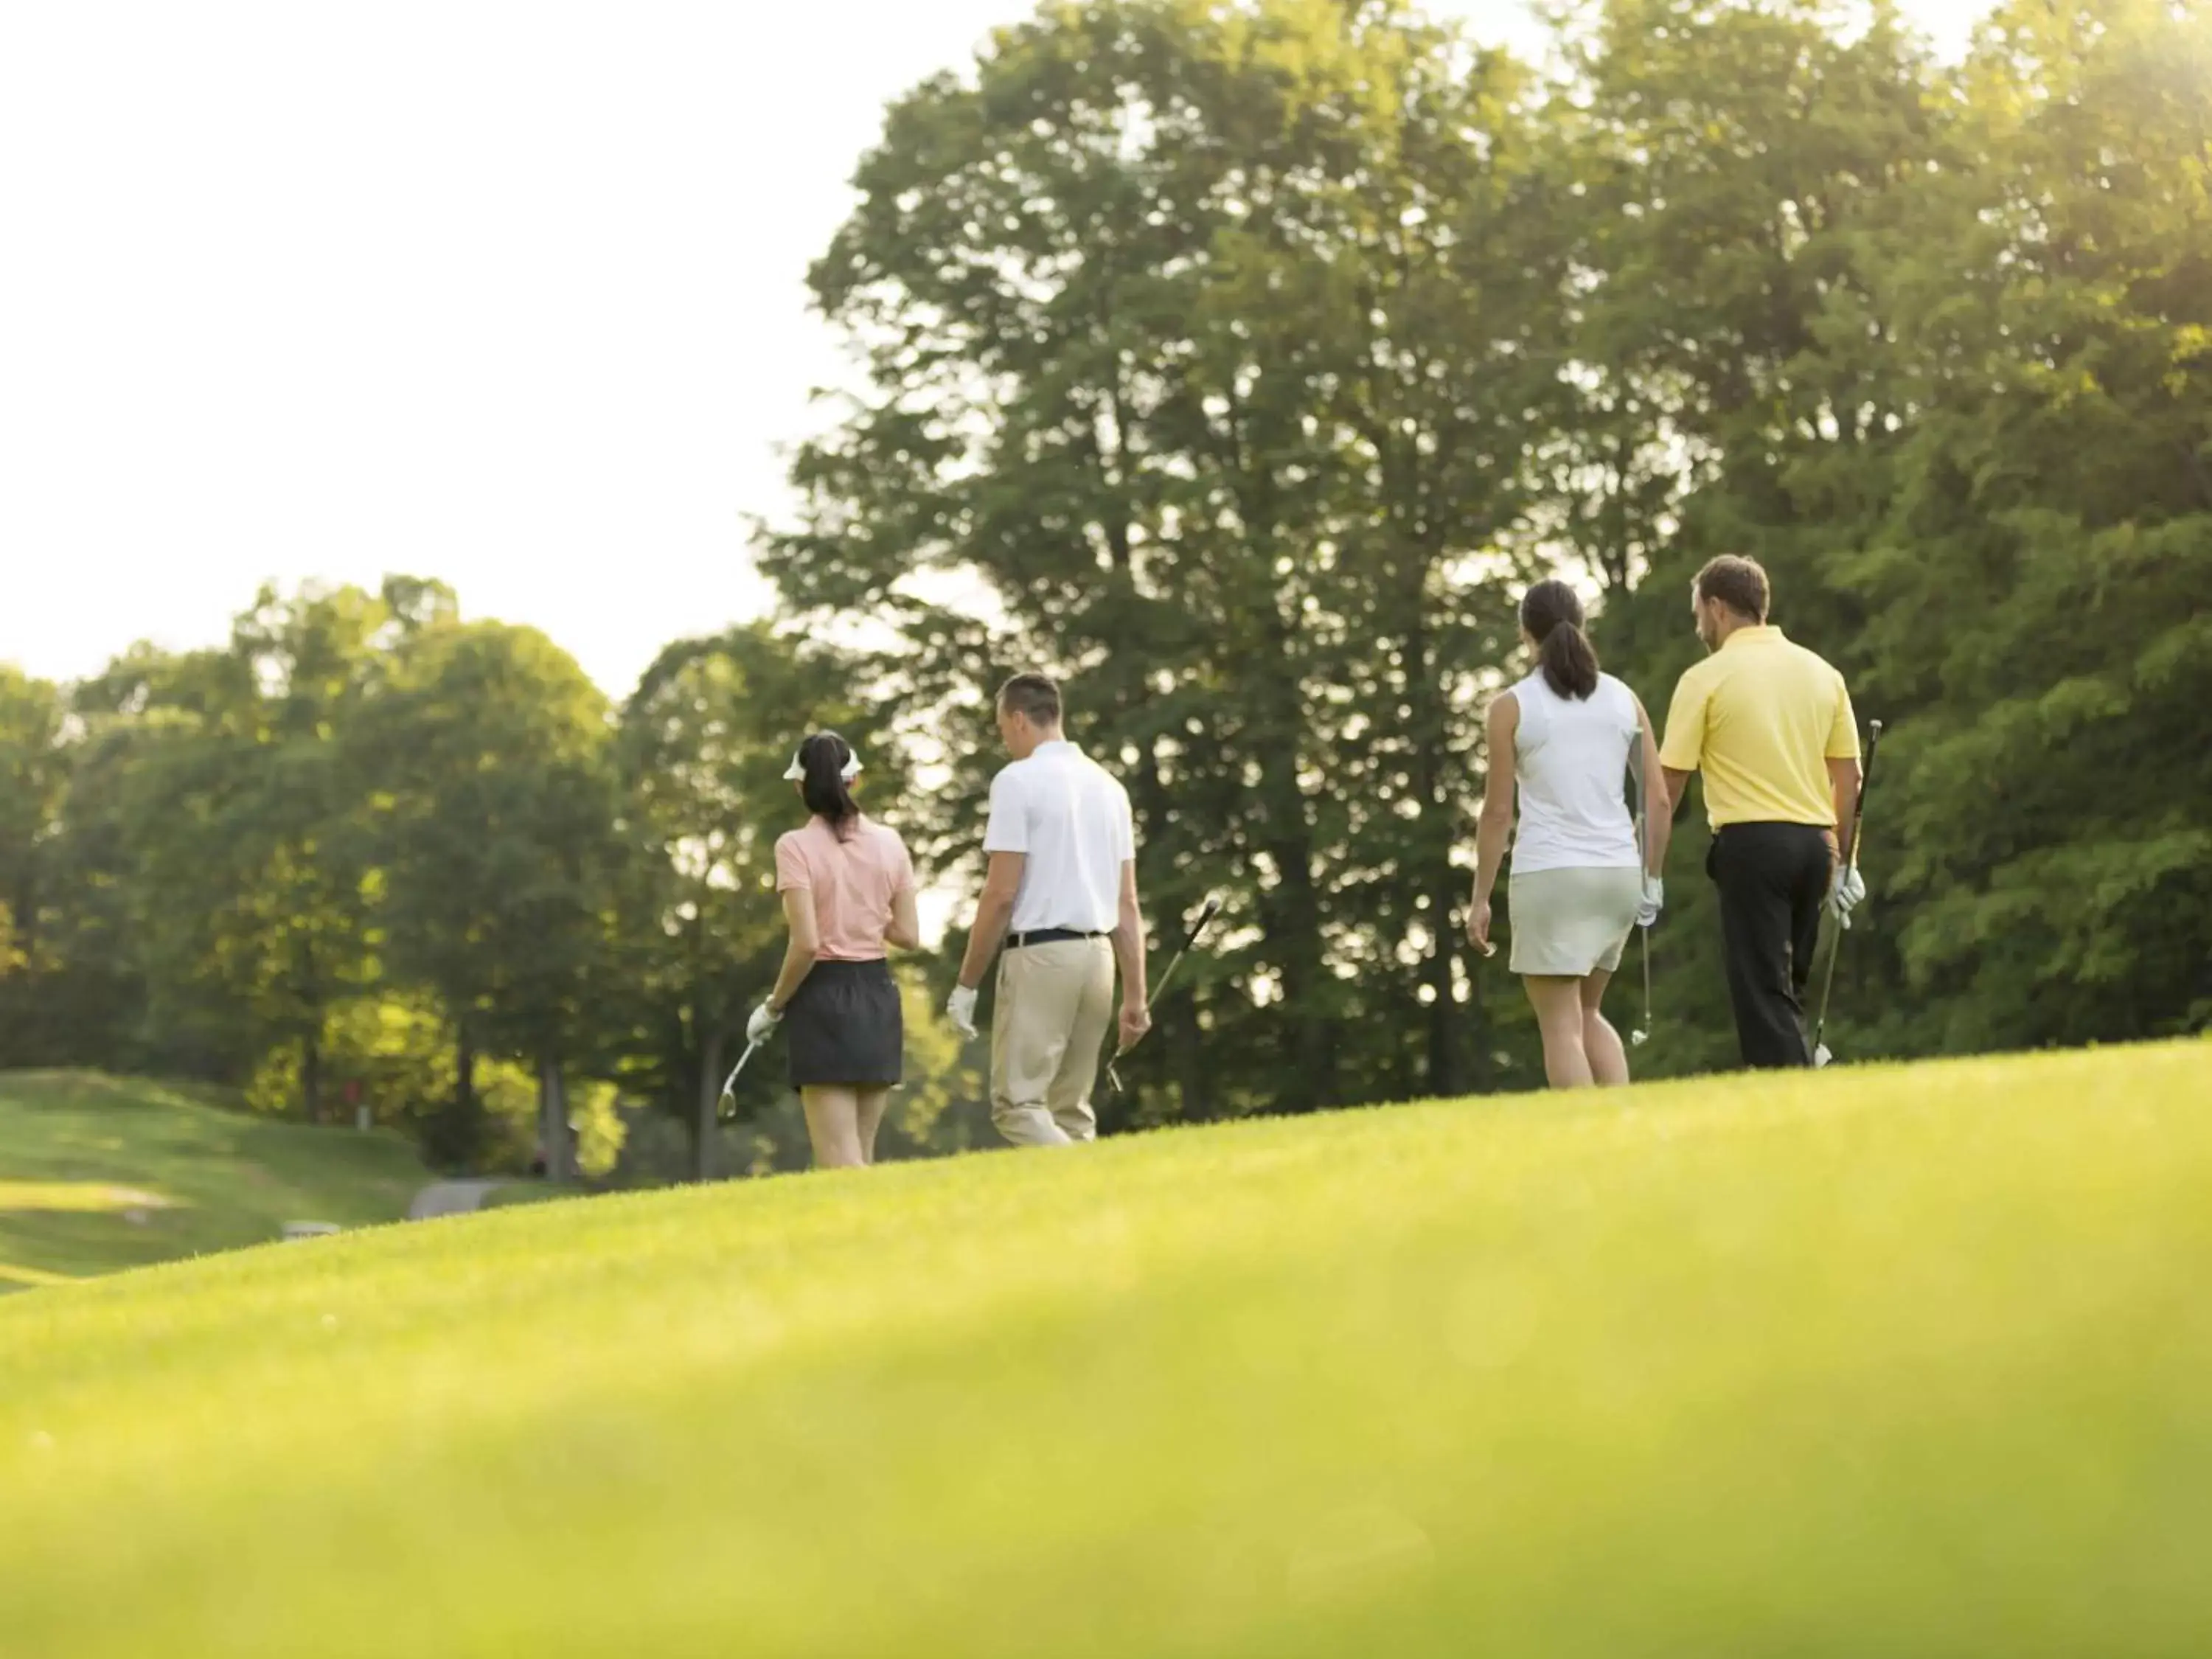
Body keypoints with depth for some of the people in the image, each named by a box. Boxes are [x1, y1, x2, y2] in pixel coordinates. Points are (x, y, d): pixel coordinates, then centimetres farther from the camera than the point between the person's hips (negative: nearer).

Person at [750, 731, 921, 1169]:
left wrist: (773, 1006, -4)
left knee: (841, 1164, -6)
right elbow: (909, 936, 5)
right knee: (862, 1160, 13)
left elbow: (807, 944, -17)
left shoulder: (796, 847, -10)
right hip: (879, 993, 5)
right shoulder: (889, 842, 4)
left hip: (824, 995, -5)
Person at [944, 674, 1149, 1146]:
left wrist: (967, 984, -5)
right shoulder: (1108, 785, 14)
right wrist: (1135, 995, 15)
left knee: (1018, 1104, -7)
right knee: (1071, 1109, 12)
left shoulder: (1018, 780, -6)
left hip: (1039, 953, -7)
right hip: (1098, 954, 7)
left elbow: (1001, 894, -11)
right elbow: (1127, 903, 13)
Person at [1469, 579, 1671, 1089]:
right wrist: (1652, 879, 15)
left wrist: (1480, 899, 1)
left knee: (1562, 1026, 1)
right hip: (1619, 871, 5)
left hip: (1549, 874, -5)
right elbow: (1659, 800, 6)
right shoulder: (1623, 698, 8)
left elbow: (1498, 812, -4)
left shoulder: (1511, 706, -3)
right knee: (1588, 1015, 20)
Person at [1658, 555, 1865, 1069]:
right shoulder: (1822, 672, 11)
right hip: (1813, 841, 6)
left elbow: (1669, 784, -5)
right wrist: (1836, 859, 20)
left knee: (1764, 995, -4)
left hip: (1751, 841, -6)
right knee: (1786, 993, 15)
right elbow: (1848, 776, 12)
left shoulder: (1707, 678, -4)